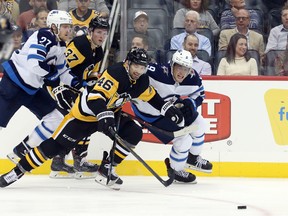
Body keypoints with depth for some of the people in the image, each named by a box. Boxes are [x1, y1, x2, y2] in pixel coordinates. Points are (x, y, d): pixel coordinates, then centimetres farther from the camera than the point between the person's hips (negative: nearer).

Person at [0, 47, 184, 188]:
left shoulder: (141, 81, -4)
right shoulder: (116, 73, -29)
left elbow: (152, 96, 16)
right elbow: (96, 97, -39)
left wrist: (168, 108, 6)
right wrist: (104, 117, -51)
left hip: (110, 112, 7)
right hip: (86, 113, -7)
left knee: (134, 133, -10)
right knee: (56, 145, -11)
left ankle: (108, 167, 2)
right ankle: (17, 172, -5)